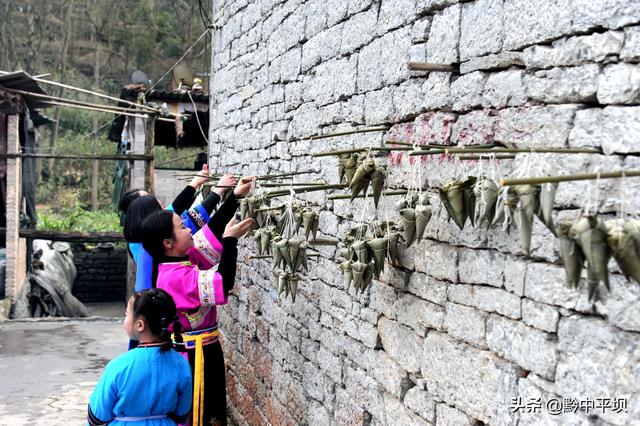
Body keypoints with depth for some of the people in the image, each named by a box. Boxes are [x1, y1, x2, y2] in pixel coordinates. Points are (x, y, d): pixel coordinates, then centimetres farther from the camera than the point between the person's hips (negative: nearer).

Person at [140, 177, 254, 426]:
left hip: (203, 350, 10)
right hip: (193, 356, -10)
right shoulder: (177, 276, -25)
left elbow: (211, 231, 7)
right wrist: (230, 240, -25)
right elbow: (222, 284, -31)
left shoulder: (182, 260, 3)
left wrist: (235, 197, 4)